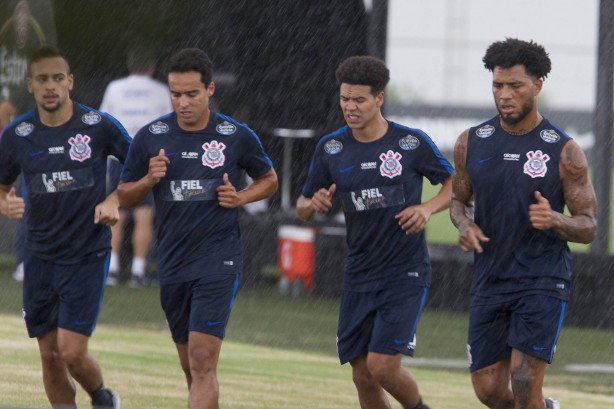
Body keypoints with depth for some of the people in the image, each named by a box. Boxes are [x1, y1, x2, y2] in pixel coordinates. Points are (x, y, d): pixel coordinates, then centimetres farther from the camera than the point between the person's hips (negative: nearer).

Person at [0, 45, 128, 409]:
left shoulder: (99, 126, -8)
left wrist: (114, 201, -11)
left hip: (88, 253, -3)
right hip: (41, 255, 3)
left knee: (73, 353, -9)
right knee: (50, 356, 5)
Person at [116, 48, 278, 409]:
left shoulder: (238, 136, -4)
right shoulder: (150, 137, 2)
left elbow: (269, 180, 13)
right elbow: (125, 197, 10)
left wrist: (241, 198, -7)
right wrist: (149, 180, -11)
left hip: (219, 260, -4)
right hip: (172, 264, 4)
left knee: (202, 362, -15)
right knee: (190, 364, 14)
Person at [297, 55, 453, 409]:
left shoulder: (412, 143, -7)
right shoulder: (330, 149, 2)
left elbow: (455, 184, 6)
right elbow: (303, 209, 11)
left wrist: (428, 208, -13)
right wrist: (314, 204, -13)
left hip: (406, 273, -4)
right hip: (360, 273, 4)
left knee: (383, 367, -14)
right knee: (363, 375, 3)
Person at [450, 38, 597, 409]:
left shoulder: (564, 151, -6)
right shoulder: (471, 143, 3)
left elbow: (588, 228, -3)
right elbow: (459, 199, 18)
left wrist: (554, 220, -25)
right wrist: (464, 224, -6)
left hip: (543, 281, -4)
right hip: (490, 280, 4)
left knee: (524, 378, -18)